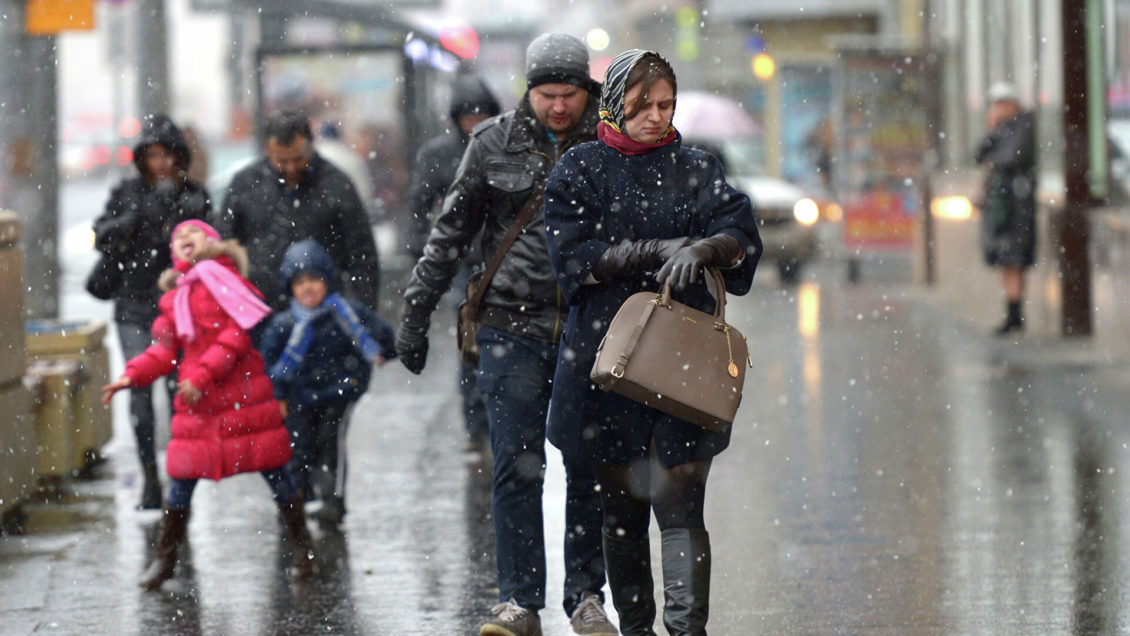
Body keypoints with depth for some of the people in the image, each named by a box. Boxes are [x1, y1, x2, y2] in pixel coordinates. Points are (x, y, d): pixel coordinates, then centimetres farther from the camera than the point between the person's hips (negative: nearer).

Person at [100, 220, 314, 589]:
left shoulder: (222, 276, -2)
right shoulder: (173, 298, 14)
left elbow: (237, 336, -10)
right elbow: (163, 352, 13)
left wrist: (204, 374, -18)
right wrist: (131, 376, -3)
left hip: (243, 395, -5)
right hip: (196, 403, 5)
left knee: (272, 469, 2)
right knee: (182, 477, 3)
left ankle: (301, 550, 14)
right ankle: (164, 559, 14)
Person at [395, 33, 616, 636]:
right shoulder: (495, 143, 3)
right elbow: (450, 233, 10)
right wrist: (415, 313, 7)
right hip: (513, 326, 0)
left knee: (587, 470, 4)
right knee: (516, 468, -4)